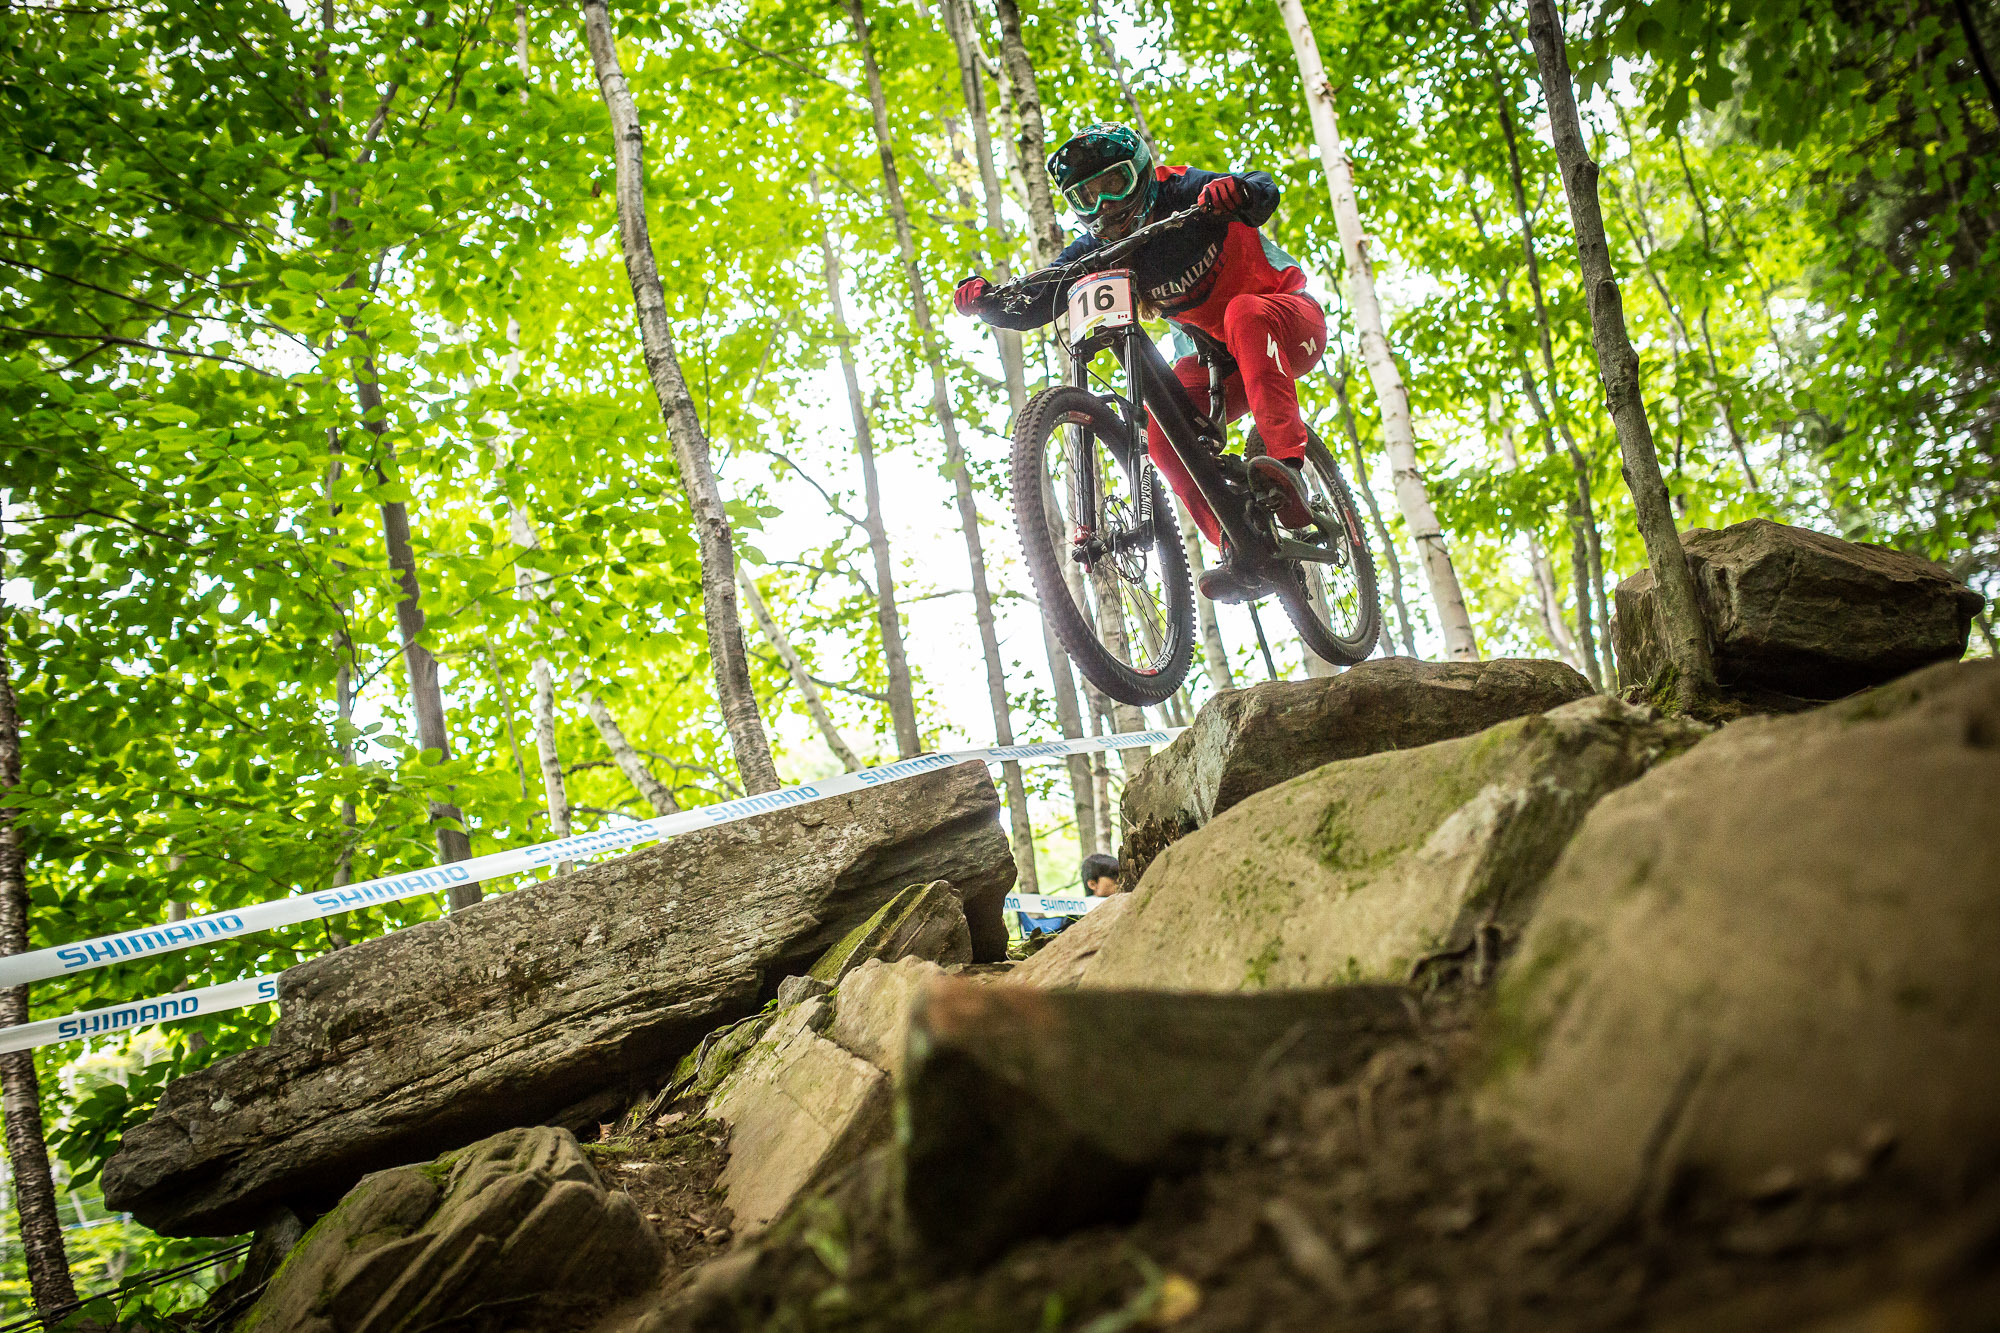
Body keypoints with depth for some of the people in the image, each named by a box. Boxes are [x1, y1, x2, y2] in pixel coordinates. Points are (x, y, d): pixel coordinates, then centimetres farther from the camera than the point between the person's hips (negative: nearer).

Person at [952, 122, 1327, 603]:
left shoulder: (1181, 193, -15)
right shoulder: (1096, 252, -3)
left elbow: (1265, 191, -29)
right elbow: (1030, 310, -10)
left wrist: (1236, 189, -52)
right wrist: (987, 300, -30)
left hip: (1291, 318, -5)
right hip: (1224, 354, 5)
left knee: (1246, 312, -39)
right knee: (1163, 429, -19)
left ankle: (1287, 466, -47)